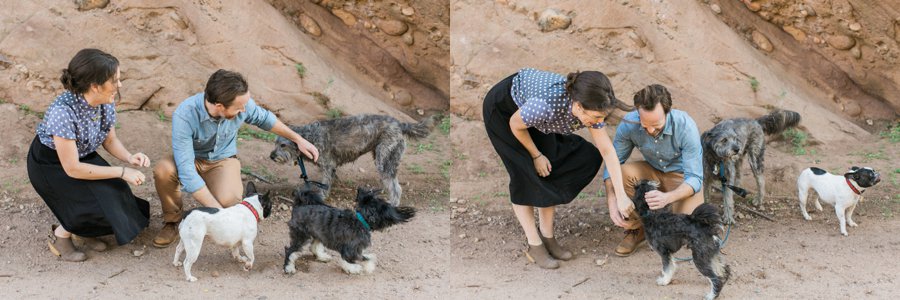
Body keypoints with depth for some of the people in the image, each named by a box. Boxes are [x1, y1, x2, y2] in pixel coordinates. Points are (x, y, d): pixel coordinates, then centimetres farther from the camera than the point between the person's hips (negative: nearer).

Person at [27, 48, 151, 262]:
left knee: (120, 201, -12)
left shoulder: (106, 101, -16)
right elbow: (72, 168, -31)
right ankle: (61, 235, 3)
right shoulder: (63, 111, -36)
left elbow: (110, 140, 2)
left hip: (84, 156, 6)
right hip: (51, 166, -6)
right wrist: (122, 172, -29)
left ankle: (83, 229, 16)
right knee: (105, 207, -22)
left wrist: (129, 157, -19)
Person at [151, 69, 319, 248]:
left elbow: (263, 118, 4)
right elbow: (186, 172, -37)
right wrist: (218, 211, -40)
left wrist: (298, 139, 8)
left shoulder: (242, 103, -23)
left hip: (223, 160, 1)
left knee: (228, 200, -32)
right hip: (192, 159, -1)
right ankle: (173, 221, -7)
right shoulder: (184, 117, -34)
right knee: (163, 171, -35)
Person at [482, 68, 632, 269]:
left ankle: (547, 239, 14)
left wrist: (622, 195, -12)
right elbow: (515, 125, -22)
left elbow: (608, 151, -13)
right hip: (503, 111, -6)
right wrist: (536, 155, -9)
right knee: (526, 176, -9)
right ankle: (534, 246, 1)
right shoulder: (546, 104, -44)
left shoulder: (591, 109, -25)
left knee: (549, 174, 1)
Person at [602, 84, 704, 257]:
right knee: (621, 173, -29)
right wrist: (612, 202, -33)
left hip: (684, 176, -3)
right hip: (654, 172, 3)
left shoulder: (686, 126, -32)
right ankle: (636, 229, -6)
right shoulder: (629, 123, -24)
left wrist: (667, 198, -50)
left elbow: (694, 178, -30)